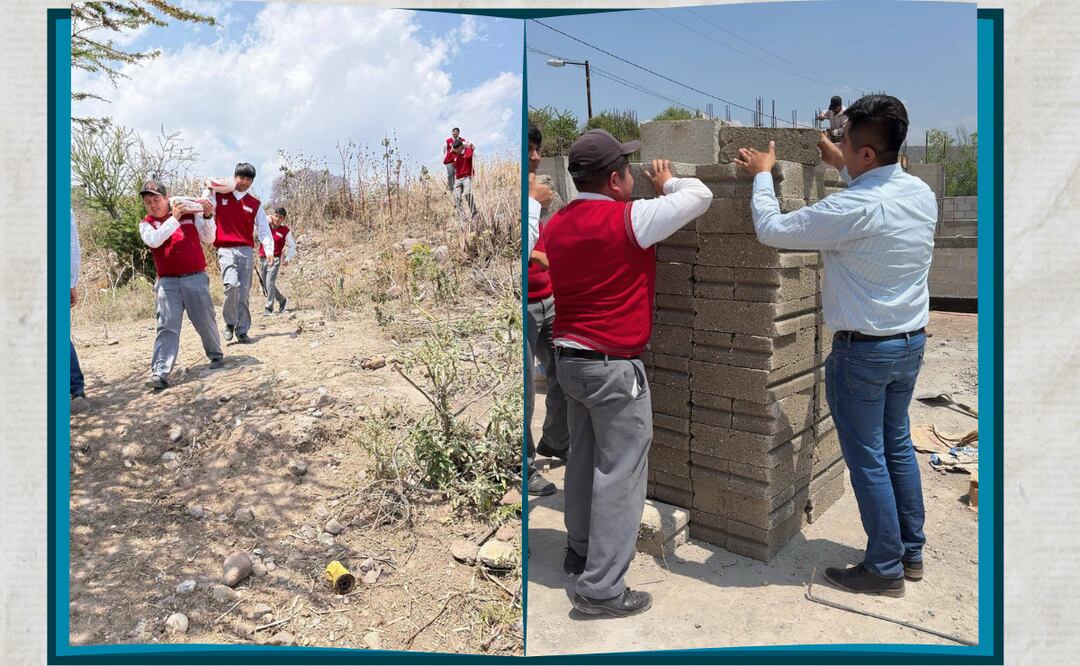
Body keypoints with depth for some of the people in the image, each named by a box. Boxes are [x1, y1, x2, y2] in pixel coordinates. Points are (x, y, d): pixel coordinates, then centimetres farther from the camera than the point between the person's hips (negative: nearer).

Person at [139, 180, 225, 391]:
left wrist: (208, 217, -10)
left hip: (196, 278, 0)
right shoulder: (146, 224, 9)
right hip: (168, 282, 0)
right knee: (166, 326, -8)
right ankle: (159, 372, -12)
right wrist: (174, 218, -15)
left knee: (205, 321, 8)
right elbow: (154, 240, -12)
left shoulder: (190, 214, 8)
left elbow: (209, 239, 5)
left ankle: (216, 355, 29)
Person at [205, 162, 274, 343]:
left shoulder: (255, 204, 12)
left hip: (247, 251, 2)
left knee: (244, 292, 0)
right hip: (226, 250, -2)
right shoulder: (219, 195, 9)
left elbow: (264, 229, 6)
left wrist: (269, 250, -8)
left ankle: (242, 331, 8)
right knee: (232, 284, -22)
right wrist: (209, 191, -3)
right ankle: (230, 323, -2)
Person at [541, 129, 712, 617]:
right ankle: (601, 588, 8)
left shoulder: (554, 226, 4)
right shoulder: (629, 219, -15)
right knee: (620, 474, 1)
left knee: (584, 460, 21)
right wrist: (666, 183, 12)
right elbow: (700, 196, -7)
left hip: (568, 358, 8)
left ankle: (579, 551, 38)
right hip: (613, 366, -8)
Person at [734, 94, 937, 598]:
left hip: (863, 349, -8)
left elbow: (771, 229, -16)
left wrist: (762, 174, -1)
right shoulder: (922, 194, 1)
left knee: (867, 458, 5)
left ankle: (885, 568, 18)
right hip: (911, 341, 8)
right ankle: (912, 552, 33)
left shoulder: (854, 209, -25)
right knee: (898, 446, 20)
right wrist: (843, 166, 26)